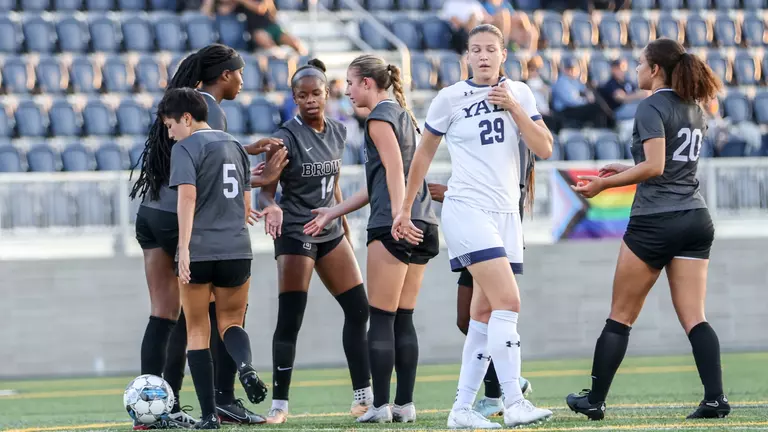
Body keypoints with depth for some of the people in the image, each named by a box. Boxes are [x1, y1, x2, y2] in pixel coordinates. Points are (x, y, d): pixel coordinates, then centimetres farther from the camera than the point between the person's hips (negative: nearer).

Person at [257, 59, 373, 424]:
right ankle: (279, 403, -3)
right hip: (295, 234, -7)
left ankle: (363, 395, 12)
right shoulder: (287, 137, -13)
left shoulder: (338, 133, 6)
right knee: (290, 319, -8)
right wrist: (272, 207, -38)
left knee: (358, 309, 5)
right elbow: (266, 190, -17)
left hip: (330, 233, 7)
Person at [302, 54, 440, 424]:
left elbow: (394, 171, -17)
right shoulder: (401, 113, 23)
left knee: (381, 319, -5)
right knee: (403, 319, 8)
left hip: (393, 228, -9)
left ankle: (381, 405, -7)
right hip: (421, 225, 9)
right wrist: (333, 213, 28)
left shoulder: (380, 116, -4)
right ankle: (405, 404, 5)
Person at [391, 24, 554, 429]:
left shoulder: (519, 93, 8)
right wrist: (405, 208, 10)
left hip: (506, 213, 5)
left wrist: (514, 107, -9)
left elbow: (544, 149, 0)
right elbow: (424, 154, 8)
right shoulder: (450, 99, -2)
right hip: (467, 209, -5)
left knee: (484, 314, 5)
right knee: (508, 301, -19)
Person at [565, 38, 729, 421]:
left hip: (655, 221, -7)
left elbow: (654, 166, -19)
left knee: (620, 317, 4)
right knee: (694, 317, 1)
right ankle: (715, 398, -13)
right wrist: (627, 172, 25)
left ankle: (595, 400, 10)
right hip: (695, 218, 7)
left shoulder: (652, 107, -9)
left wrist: (605, 183, -12)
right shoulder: (695, 110, 15)